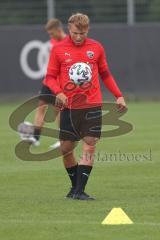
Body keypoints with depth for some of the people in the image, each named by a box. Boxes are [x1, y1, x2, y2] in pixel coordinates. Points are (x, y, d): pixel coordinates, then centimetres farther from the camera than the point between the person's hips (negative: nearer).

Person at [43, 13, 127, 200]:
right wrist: (58, 92, -17)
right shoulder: (58, 49, 1)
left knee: (89, 147, -9)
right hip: (69, 107, 0)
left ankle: (79, 191, -8)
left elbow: (105, 74, 17)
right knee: (66, 149, 3)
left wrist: (118, 95, 10)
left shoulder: (96, 48, 6)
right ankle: (75, 186, 23)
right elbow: (50, 77, 2)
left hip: (92, 106, 0)